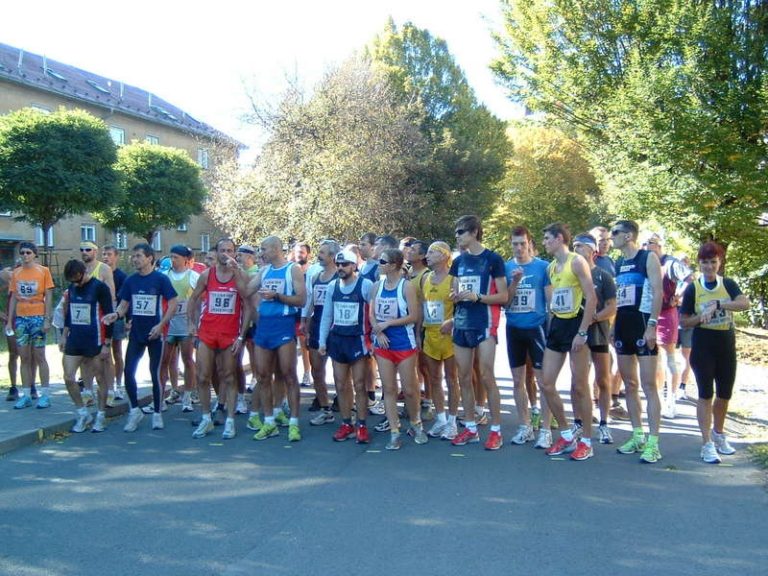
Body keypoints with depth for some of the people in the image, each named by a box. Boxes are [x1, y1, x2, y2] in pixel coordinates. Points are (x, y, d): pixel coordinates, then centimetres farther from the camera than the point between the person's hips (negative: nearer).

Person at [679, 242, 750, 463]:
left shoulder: (728, 285, 2)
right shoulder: (692, 289, -3)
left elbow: (745, 304, -18)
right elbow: (684, 322, -1)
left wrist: (718, 304, -30)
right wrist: (700, 317, -21)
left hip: (727, 345, 3)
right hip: (702, 347, -3)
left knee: (725, 393, 13)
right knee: (706, 394, -4)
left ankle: (719, 434, 34)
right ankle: (707, 444, -1)